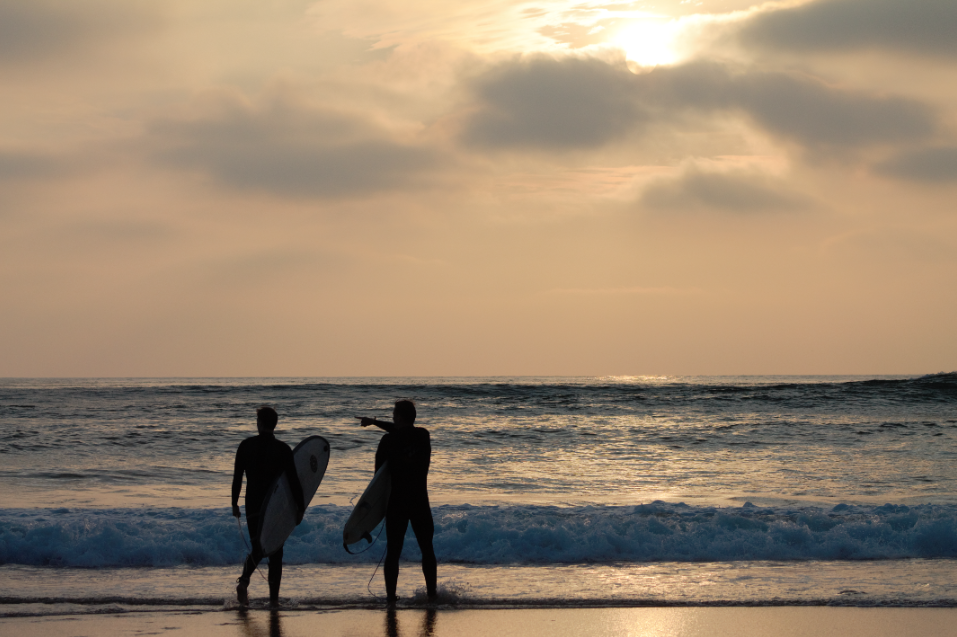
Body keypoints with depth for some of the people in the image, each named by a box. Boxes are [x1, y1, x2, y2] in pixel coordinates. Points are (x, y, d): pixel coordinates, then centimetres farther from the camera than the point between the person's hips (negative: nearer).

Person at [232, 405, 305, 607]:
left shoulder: (246, 446, -1)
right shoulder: (283, 449, -7)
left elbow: (237, 478, 1)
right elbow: (294, 480, -8)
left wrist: (235, 503, 10)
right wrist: (300, 507, -2)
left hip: (253, 504, 2)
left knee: (257, 548, 14)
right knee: (275, 550, 8)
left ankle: (244, 580, -9)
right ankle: (274, 596, 4)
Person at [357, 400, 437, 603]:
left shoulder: (388, 440, -8)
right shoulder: (423, 435, 3)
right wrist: (374, 422, 31)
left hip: (396, 501, -2)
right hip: (420, 501, 2)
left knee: (393, 550, 3)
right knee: (427, 548, 12)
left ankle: (391, 594, -1)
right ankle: (431, 591, 12)